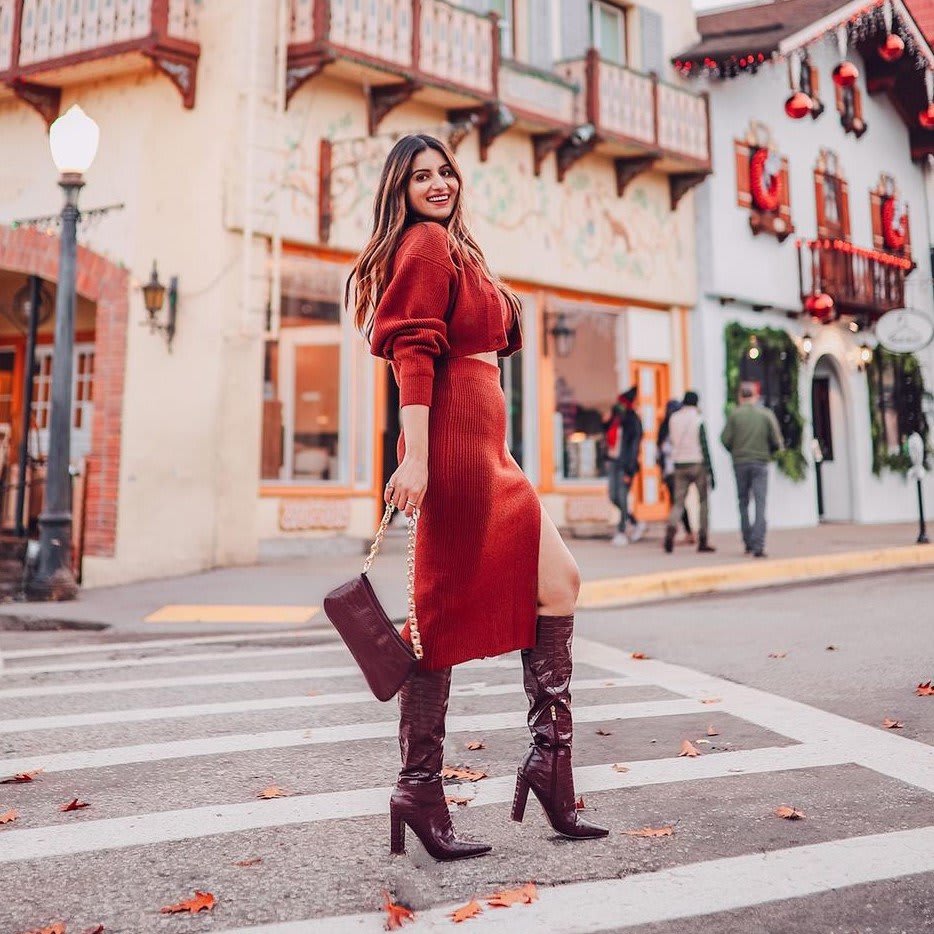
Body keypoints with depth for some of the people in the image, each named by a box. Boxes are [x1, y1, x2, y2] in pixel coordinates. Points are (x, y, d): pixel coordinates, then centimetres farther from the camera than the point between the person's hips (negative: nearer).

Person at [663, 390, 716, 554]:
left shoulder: (674, 418, 4)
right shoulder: (698, 420, -8)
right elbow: (704, 447, -10)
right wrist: (710, 472, -8)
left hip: (679, 465, 3)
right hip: (697, 464, -3)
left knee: (678, 502, 5)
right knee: (703, 501, 8)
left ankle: (670, 529, -22)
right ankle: (703, 541, 7)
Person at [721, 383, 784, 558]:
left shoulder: (735, 414, -1)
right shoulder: (767, 414, 1)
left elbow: (725, 439, -4)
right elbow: (777, 442, -1)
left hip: (740, 463, 1)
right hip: (761, 463, -1)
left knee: (743, 503, 13)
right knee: (760, 504, -1)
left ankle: (748, 542, 17)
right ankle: (758, 546, -10)